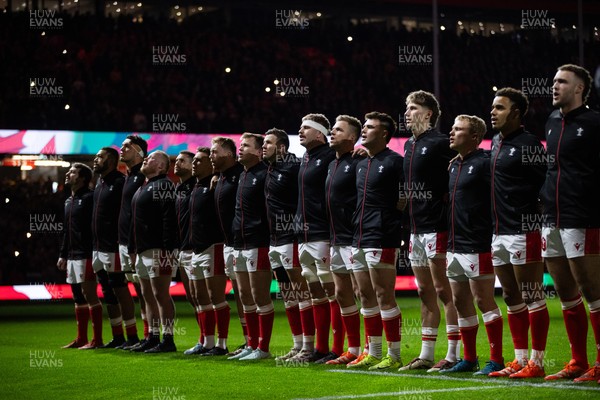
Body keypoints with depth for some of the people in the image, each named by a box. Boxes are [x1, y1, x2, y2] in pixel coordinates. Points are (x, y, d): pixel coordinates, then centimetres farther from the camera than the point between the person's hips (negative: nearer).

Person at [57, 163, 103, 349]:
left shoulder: (89, 198, -10)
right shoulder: (68, 201, 19)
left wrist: (93, 254, -21)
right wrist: (63, 254, 20)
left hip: (86, 255, -9)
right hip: (72, 255, 9)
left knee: (89, 295, -8)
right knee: (78, 297, 12)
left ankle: (97, 339, -6)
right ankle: (81, 339, 18)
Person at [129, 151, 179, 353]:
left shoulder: (163, 185, -10)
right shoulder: (143, 187, 21)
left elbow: (169, 219, -19)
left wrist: (167, 249, -25)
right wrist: (133, 248, 20)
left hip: (159, 250, -10)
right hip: (143, 251, 10)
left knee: (161, 294, -9)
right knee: (148, 295, 11)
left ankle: (168, 340, -7)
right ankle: (153, 338, 17)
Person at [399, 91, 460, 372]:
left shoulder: (440, 143, -10)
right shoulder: (409, 145, 16)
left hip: (436, 226, -9)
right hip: (416, 227, 9)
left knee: (443, 290, -7)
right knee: (425, 291, 11)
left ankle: (453, 355, -4)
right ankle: (426, 356, 16)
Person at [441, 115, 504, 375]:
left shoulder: (484, 162, -10)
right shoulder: (454, 165, 16)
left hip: (477, 246, -9)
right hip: (455, 246, 9)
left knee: (483, 300, -7)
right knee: (460, 302, 11)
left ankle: (496, 360, -3)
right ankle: (469, 359, 19)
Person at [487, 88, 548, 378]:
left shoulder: (528, 144, -10)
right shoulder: (496, 142, 16)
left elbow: (544, 185, -12)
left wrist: (530, 219, -12)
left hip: (522, 231, -9)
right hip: (499, 233, 9)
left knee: (532, 298, -4)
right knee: (512, 298, 12)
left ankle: (536, 363, -1)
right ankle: (520, 360, 19)